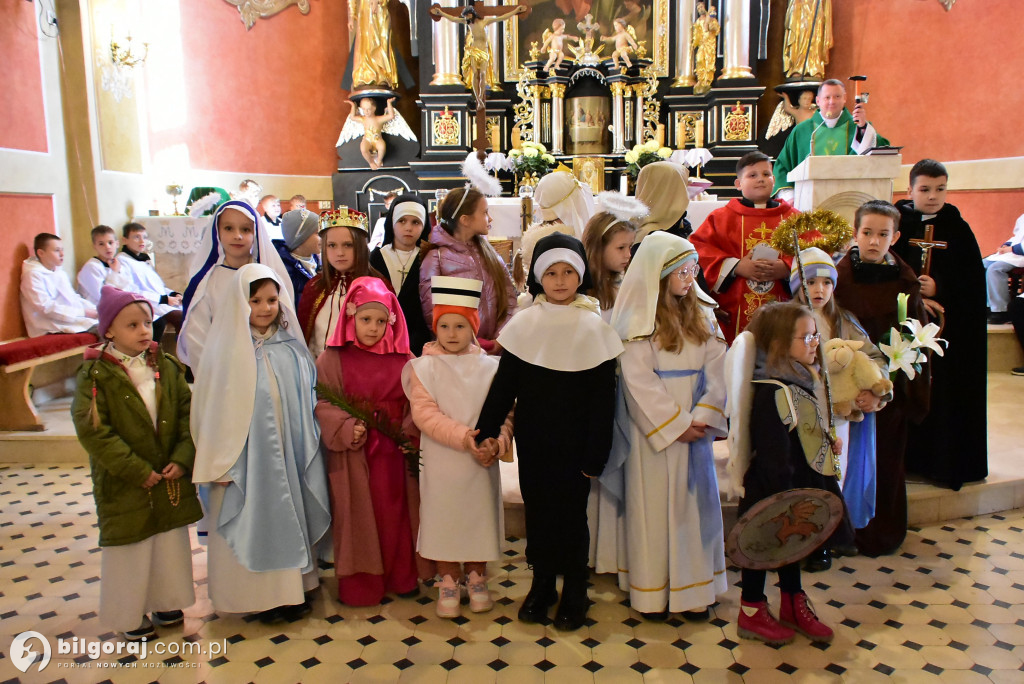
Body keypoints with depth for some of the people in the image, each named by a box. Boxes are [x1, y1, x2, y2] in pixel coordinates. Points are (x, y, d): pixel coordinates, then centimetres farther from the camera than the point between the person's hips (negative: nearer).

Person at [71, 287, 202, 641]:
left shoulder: (167, 367, 2)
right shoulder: (95, 374, -12)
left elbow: (189, 412, 1)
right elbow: (92, 429, -18)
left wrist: (182, 458, -12)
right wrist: (136, 470, -20)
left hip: (171, 477, 4)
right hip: (123, 484, -4)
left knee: (171, 543, 15)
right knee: (129, 549, 9)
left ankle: (165, 604, 35)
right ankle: (129, 616, 28)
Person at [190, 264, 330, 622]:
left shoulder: (291, 349, 2)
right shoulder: (227, 351, -9)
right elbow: (213, 408, -8)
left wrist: (306, 450, 8)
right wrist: (220, 462, -7)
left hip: (287, 455, 4)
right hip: (247, 456, -4)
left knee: (289, 517, 13)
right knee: (255, 521, 5)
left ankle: (292, 586, 28)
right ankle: (261, 594, 20)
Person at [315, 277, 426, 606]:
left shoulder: (404, 360, 3)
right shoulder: (332, 358, -3)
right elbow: (322, 402, -7)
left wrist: (410, 432, -10)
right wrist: (346, 428, -20)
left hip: (395, 452, 2)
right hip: (353, 454, -2)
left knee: (397, 513, 10)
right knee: (357, 515, 6)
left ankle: (401, 576, 27)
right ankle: (359, 582, 20)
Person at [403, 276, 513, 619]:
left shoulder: (490, 367, 3)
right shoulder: (424, 367, -3)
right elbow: (424, 412, -12)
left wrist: (496, 442, -18)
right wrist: (462, 436, -22)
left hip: (482, 462, 2)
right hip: (441, 462, -1)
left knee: (479, 516, 10)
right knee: (443, 517, 6)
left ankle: (476, 577, 30)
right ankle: (448, 581, 24)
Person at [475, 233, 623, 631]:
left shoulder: (592, 326, -7)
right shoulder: (524, 323, -2)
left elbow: (603, 399, -6)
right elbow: (504, 383, 3)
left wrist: (595, 455, -8)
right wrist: (488, 428, -4)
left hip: (573, 443, -2)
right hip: (532, 441, 2)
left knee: (571, 513, 8)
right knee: (537, 509, 12)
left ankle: (574, 593, 26)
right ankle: (542, 584, 31)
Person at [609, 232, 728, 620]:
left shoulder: (702, 314, 7)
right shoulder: (637, 321, -9)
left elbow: (717, 368, 2)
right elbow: (638, 380, -13)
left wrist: (703, 417, -11)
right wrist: (676, 424, -14)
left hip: (695, 426, 5)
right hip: (655, 429, -5)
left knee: (695, 500, 10)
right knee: (654, 504, 4)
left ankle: (693, 588, 23)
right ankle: (652, 592, 17)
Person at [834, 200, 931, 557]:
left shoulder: (905, 280, 1)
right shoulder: (839, 276, -5)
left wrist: (917, 389, -4)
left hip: (893, 382, 2)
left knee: (888, 457, 11)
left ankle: (884, 531, 27)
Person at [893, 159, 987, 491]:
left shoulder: (958, 229, 2)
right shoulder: (898, 224, 2)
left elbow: (973, 280, -2)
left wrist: (939, 289, -16)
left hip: (949, 329, 0)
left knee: (945, 392, 1)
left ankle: (944, 460, 13)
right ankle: (907, 457, 13)